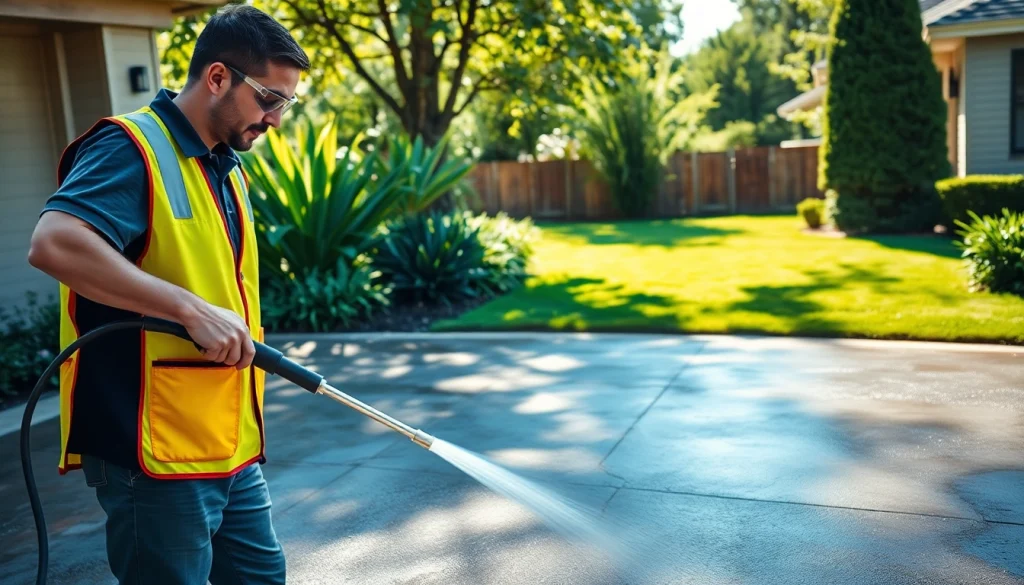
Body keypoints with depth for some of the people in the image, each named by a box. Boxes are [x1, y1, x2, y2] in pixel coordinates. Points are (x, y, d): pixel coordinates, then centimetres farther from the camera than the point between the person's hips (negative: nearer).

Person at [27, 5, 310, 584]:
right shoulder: (131, 148, -15)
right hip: (157, 453, -9)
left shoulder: (228, 168, 14)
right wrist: (194, 310, -31)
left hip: (231, 447, 9)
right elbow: (54, 243, -32)